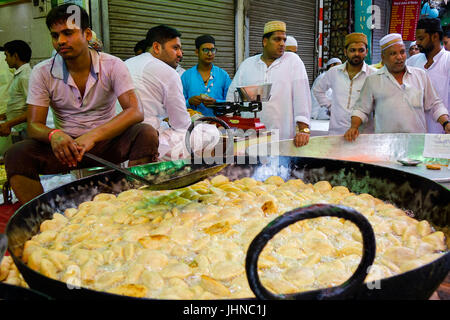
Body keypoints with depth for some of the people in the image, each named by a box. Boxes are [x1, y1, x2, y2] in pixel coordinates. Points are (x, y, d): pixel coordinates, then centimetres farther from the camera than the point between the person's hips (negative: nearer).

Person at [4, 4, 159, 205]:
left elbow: (135, 112, -19)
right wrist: (53, 135, -32)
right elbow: (34, 125, -5)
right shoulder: (42, 73, -1)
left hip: (106, 142, -1)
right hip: (66, 144, 1)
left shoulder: (112, 66, -5)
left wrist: (94, 135, -35)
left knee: (146, 134, -30)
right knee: (16, 155, -26)